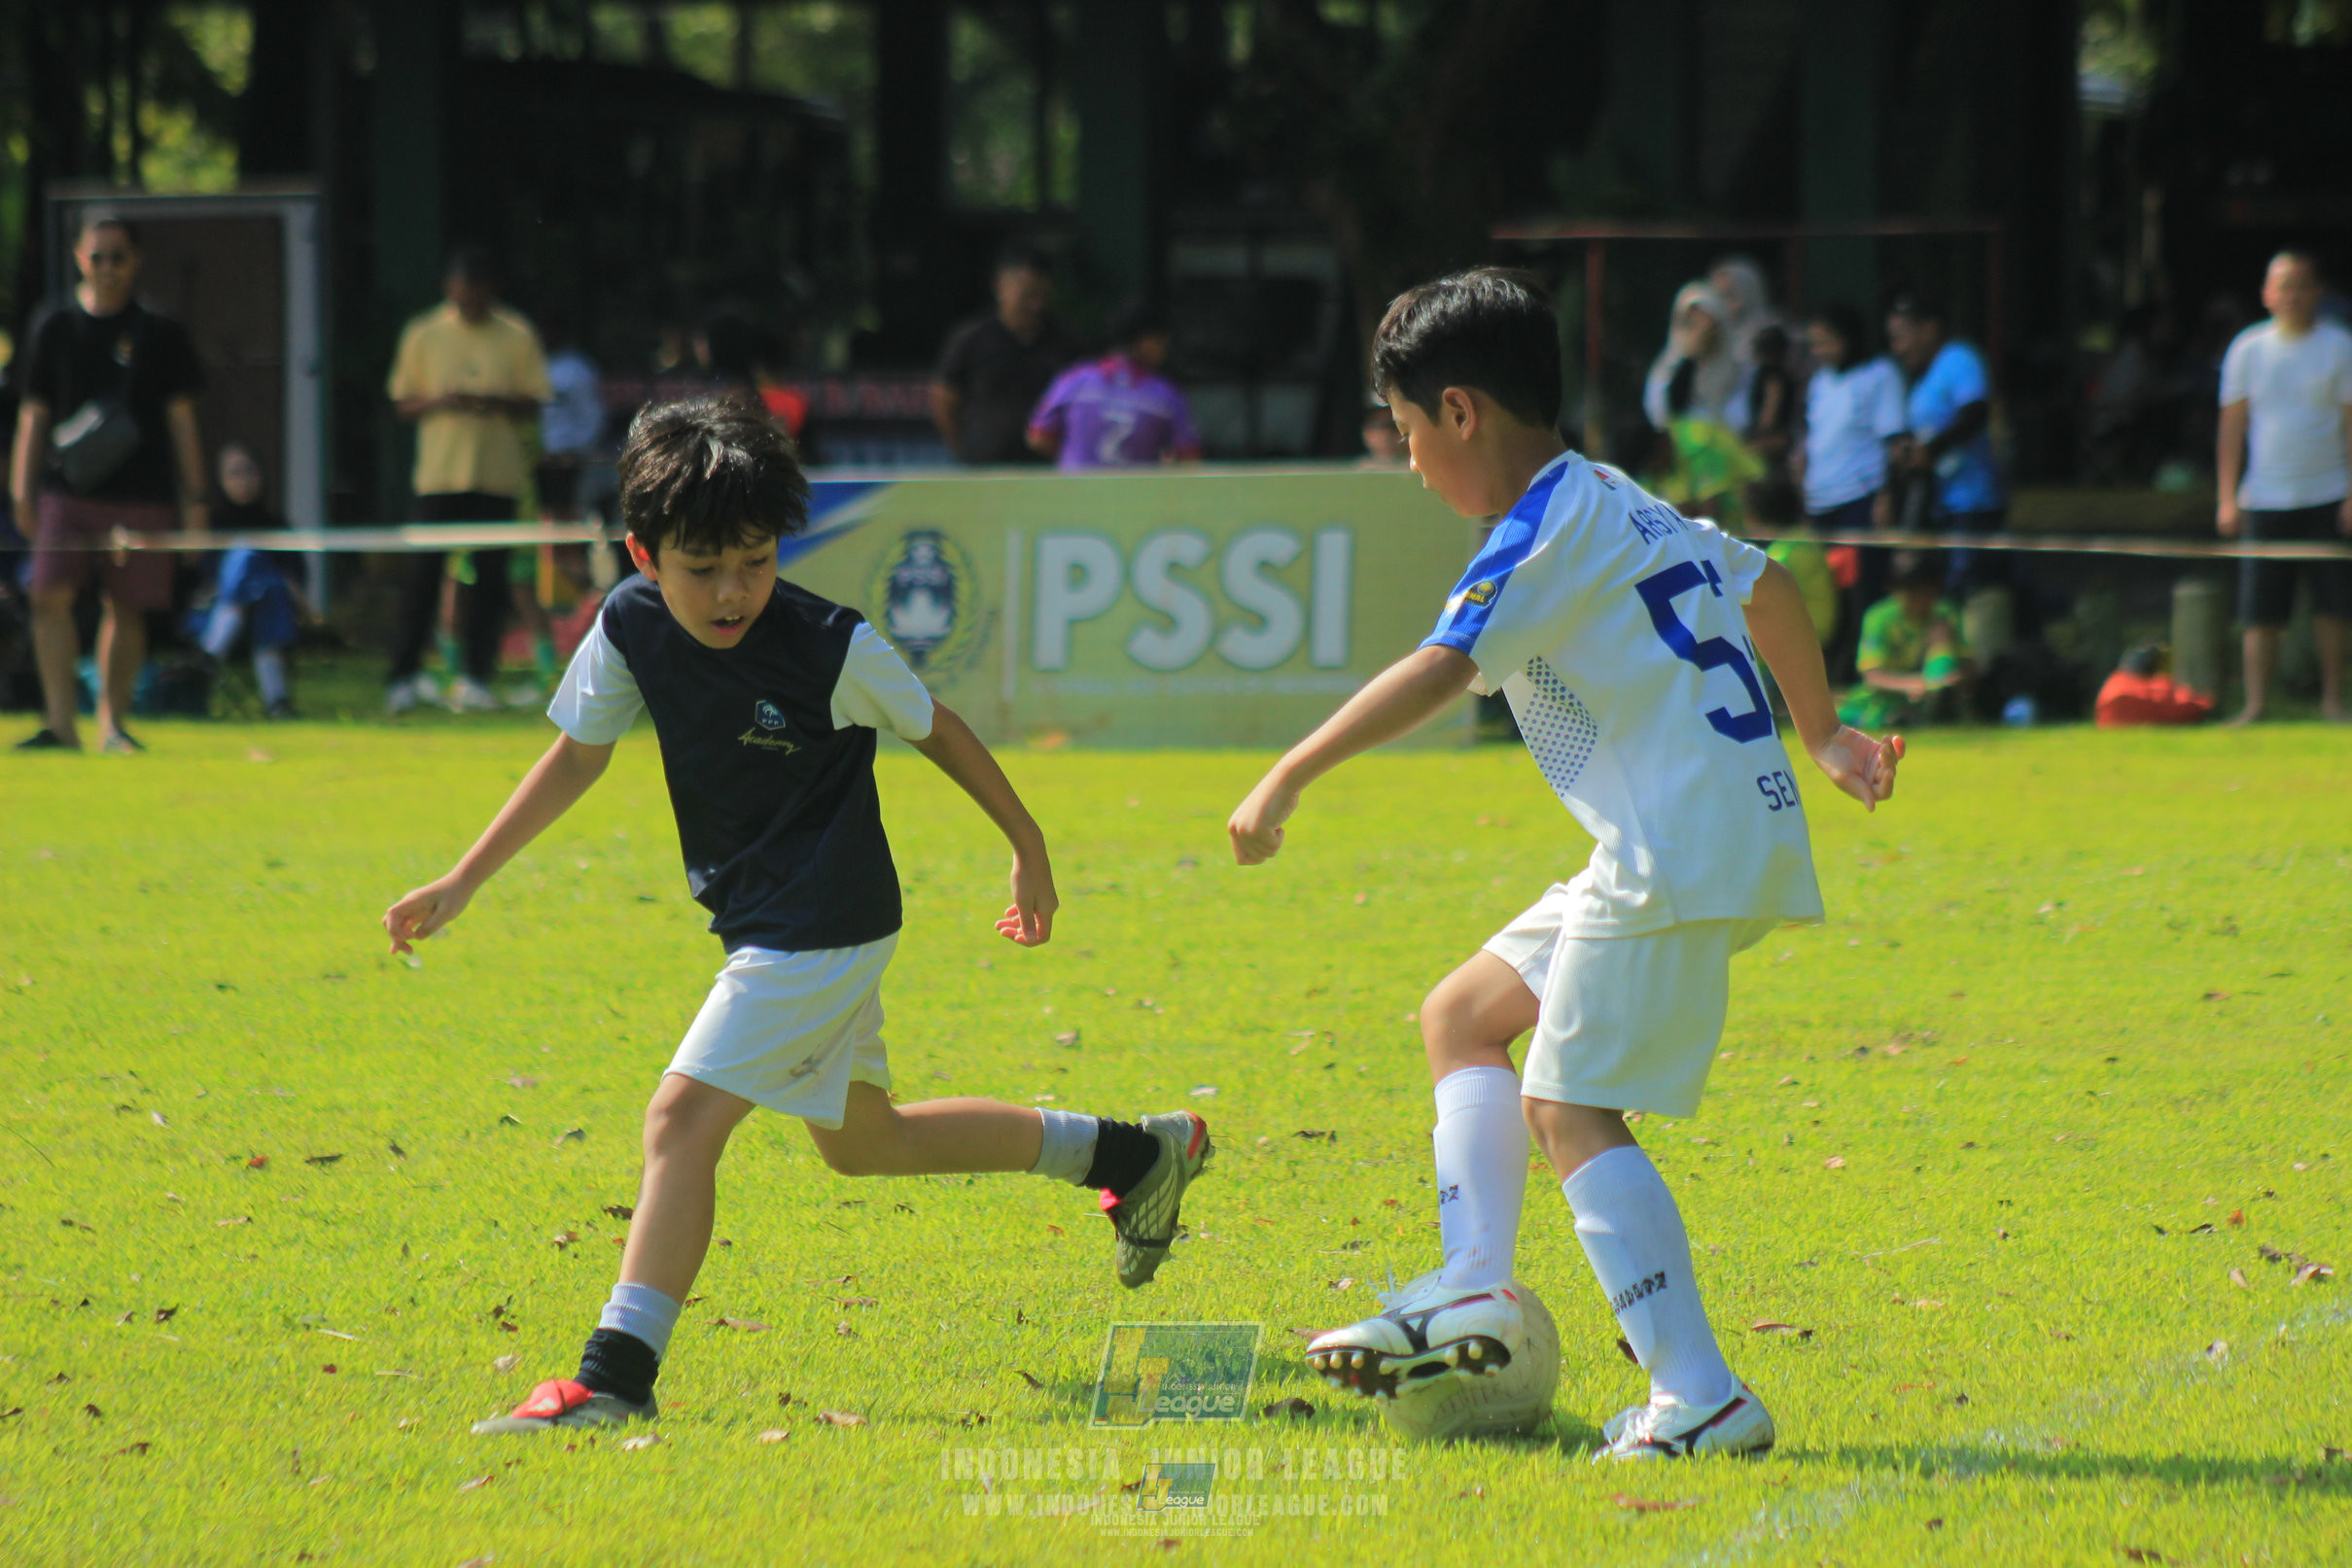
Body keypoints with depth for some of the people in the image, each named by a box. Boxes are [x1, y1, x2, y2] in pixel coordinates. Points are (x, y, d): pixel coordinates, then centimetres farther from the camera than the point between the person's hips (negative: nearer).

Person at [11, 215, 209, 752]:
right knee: (50, 597, -14)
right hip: (66, 489, 0)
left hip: (142, 496, 0)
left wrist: (194, 499, 3)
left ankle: (112, 724, 13)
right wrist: (22, 488, 4)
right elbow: (34, 414, 11)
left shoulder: (161, 334, 5)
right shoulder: (56, 329, 8)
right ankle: (61, 723, -13)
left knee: (127, 608, 2)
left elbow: (181, 419, 7)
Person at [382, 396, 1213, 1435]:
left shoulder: (831, 648, -21)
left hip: (825, 928, -8)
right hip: (762, 925, 8)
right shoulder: (630, 629, -8)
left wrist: (1028, 845, 7)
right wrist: (461, 883, 4)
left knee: (682, 1120, -18)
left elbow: (937, 731, -5)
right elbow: (577, 756, 6)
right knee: (862, 1142, 22)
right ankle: (1135, 1155, 38)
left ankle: (617, 1377, -18)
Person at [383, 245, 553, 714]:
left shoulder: (517, 336, 4)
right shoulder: (423, 335, 5)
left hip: (497, 478, 0)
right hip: (439, 476, 0)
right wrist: (439, 402, -13)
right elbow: (402, 403, 8)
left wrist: (497, 403, -15)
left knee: (488, 578, 0)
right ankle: (405, 674, 0)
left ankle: (477, 678, 6)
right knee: (424, 574, -5)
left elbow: (533, 405, 6)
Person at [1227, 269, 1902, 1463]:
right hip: (1741, 827, 10)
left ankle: (1699, 1399, -16)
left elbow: (1441, 670, -25)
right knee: (1462, 1013, 16)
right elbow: (1765, 586, 31)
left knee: (1569, 1107, -10)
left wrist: (1289, 778, -28)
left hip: (1681, 853, -10)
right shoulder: (1622, 508, 18)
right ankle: (1472, 1289, 6)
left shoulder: (1545, 534, -11)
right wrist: (1818, 734, 45)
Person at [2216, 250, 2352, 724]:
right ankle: (2256, 703, -1)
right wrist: (2228, 498, 1)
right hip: (2265, 501, 1)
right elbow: (2232, 427, 8)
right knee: (2261, 613, -4)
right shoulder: (2248, 349, 5)